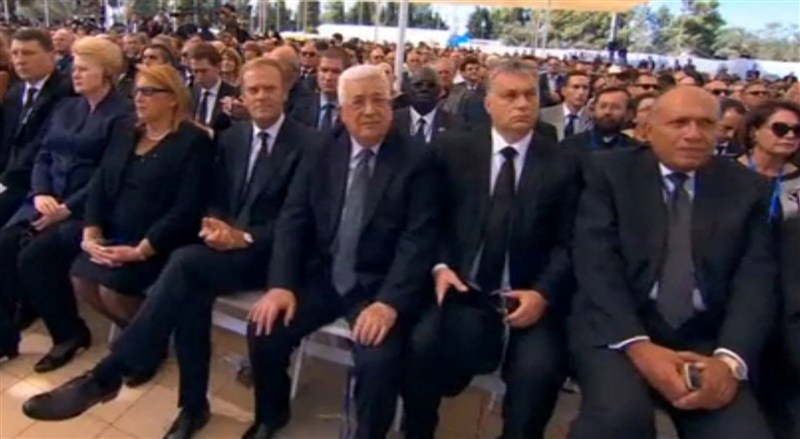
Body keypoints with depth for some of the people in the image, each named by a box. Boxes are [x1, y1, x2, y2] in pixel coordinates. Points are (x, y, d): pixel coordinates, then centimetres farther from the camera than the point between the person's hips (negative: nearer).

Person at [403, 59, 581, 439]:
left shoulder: (564, 164, 5)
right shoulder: (455, 149, 7)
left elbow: (568, 243, 2)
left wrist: (543, 293, -13)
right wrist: (440, 266, -10)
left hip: (528, 299, 0)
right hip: (463, 290, 0)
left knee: (538, 368, -26)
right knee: (422, 344, -26)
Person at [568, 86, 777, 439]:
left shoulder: (747, 188, 10)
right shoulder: (609, 172, 3)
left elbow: (757, 281, 2)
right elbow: (596, 263, -7)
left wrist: (730, 359, -16)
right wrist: (637, 345, -20)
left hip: (705, 341, 3)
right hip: (618, 330, -2)